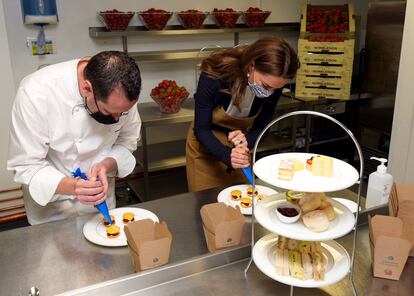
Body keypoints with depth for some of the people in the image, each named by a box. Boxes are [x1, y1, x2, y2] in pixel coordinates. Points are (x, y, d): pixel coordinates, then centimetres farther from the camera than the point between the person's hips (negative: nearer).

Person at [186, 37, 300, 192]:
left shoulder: (274, 84, -22)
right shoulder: (214, 77, -32)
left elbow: (260, 127, -10)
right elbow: (201, 129, -22)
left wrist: (246, 141, -32)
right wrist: (226, 155, -39)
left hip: (237, 145, 3)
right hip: (205, 144, -2)